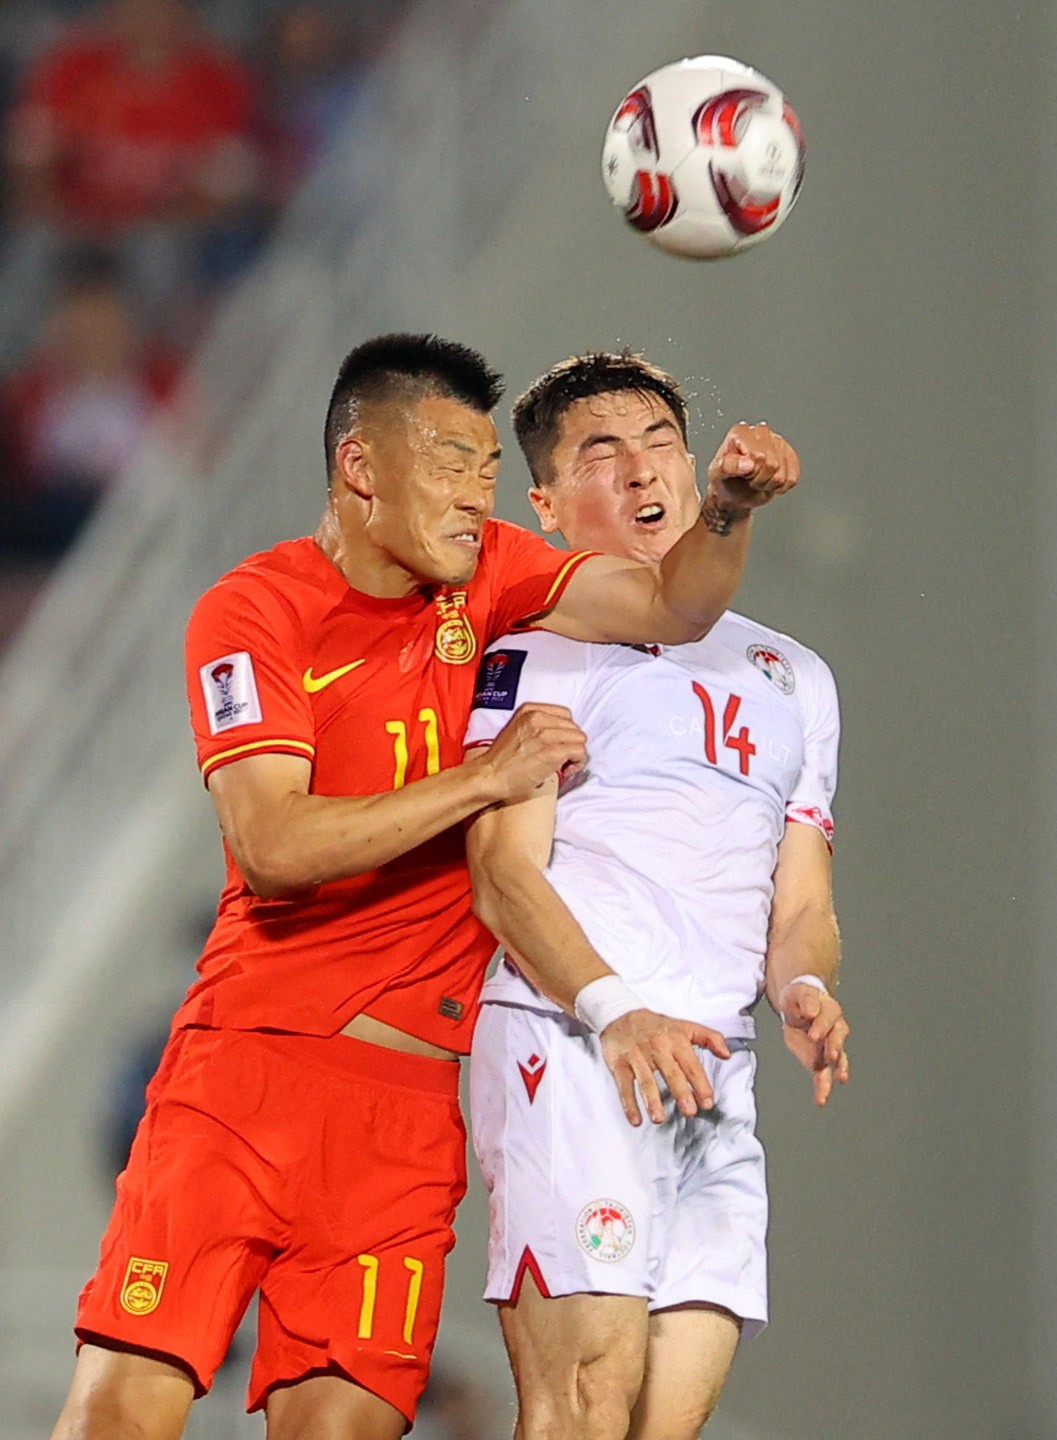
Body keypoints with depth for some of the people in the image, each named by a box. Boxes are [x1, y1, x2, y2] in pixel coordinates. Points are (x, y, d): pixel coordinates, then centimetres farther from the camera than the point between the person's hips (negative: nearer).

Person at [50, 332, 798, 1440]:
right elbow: (271, 844, -17)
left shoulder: (483, 574, 10)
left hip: (409, 1097, 4)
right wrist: (485, 778, -16)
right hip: (250, 1059, -4)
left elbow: (668, 608, 0)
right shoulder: (253, 611, -5)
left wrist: (726, 514, -20)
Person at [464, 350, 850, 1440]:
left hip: (718, 1074, 6)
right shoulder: (541, 648, 6)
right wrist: (614, 1009, -23)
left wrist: (803, 985, -3)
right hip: (567, 1046, -6)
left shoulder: (794, 677, 25)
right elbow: (505, 876, -6)